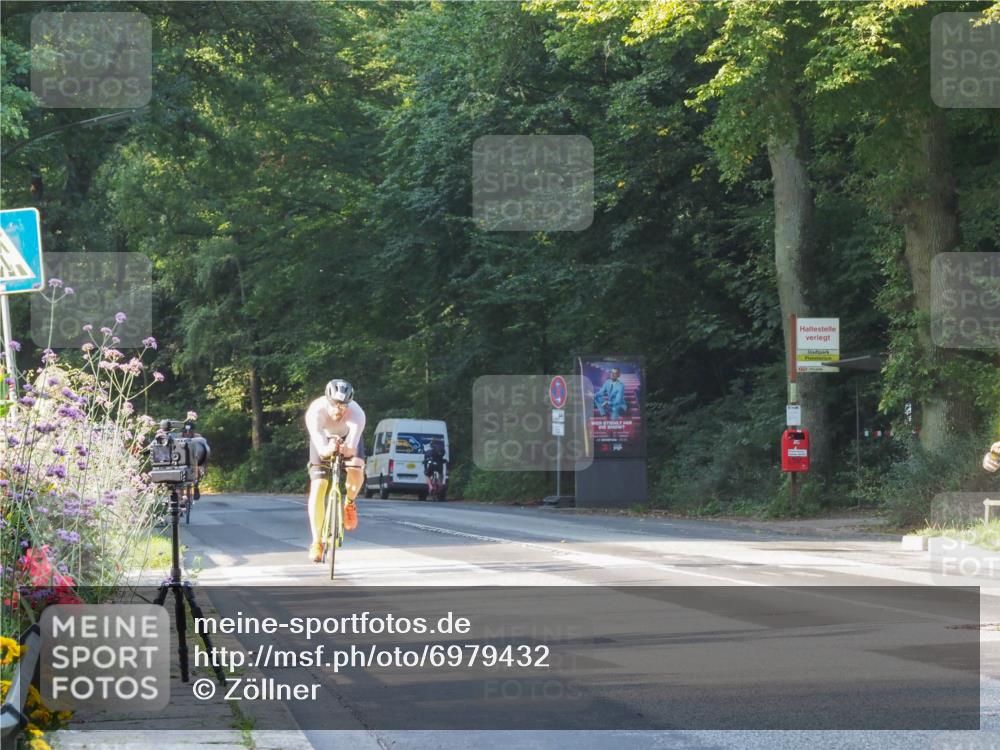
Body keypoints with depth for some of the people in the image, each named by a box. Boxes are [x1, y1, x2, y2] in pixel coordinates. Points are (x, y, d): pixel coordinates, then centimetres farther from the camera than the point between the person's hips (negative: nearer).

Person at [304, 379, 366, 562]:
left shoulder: (356, 414, -37)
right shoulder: (315, 412, -37)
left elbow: (352, 448, -46)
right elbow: (321, 449, -46)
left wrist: (346, 449, -69)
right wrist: (329, 449, -68)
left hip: (348, 438, 0)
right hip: (323, 440, 0)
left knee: (356, 471, -29)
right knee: (317, 489, -13)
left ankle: (349, 503, 4)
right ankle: (317, 542, -3)